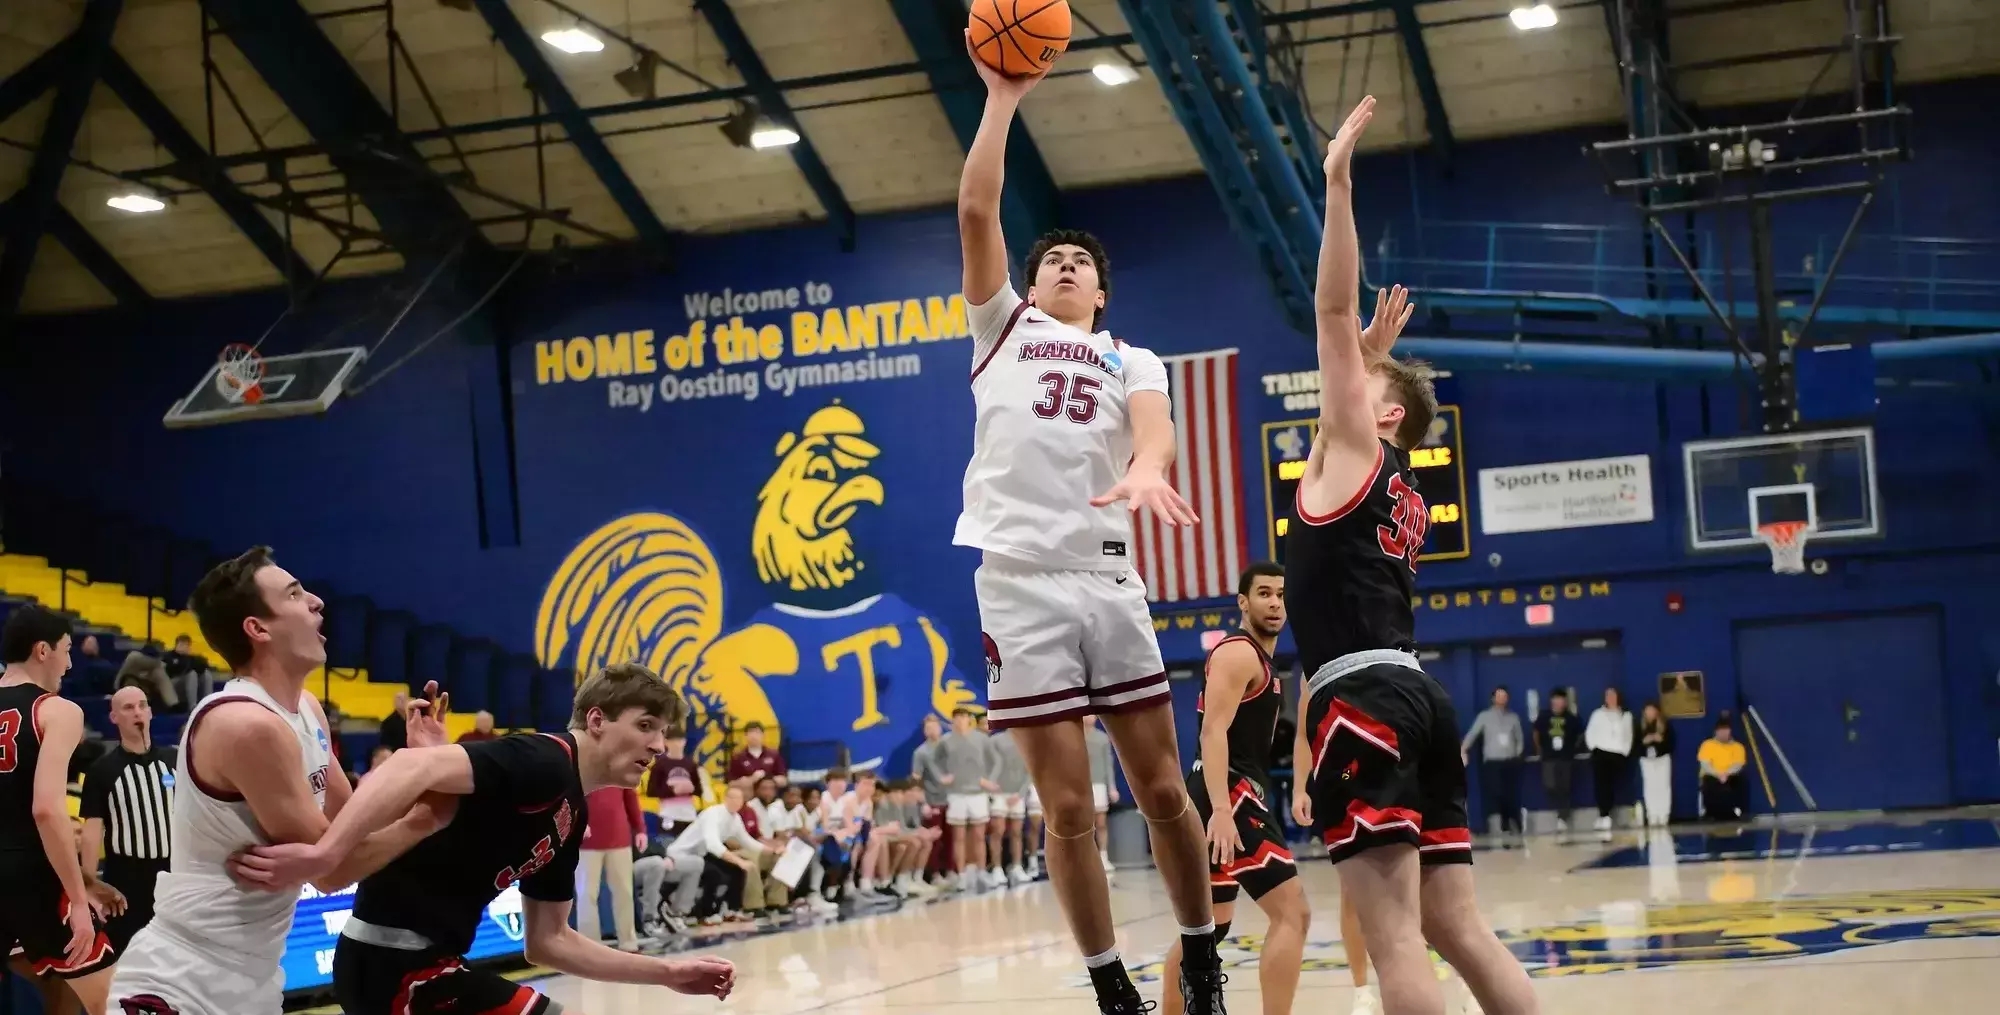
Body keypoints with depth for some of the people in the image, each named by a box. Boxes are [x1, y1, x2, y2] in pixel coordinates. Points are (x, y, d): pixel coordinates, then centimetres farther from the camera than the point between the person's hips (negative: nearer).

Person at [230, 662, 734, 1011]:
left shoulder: (570, 817, 15)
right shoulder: (544, 762, -14)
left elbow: (548, 942, 21)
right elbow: (417, 767, -29)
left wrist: (666, 973, 18)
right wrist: (321, 856, -40)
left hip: (410, 961, 10)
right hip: (399, 962, -10)